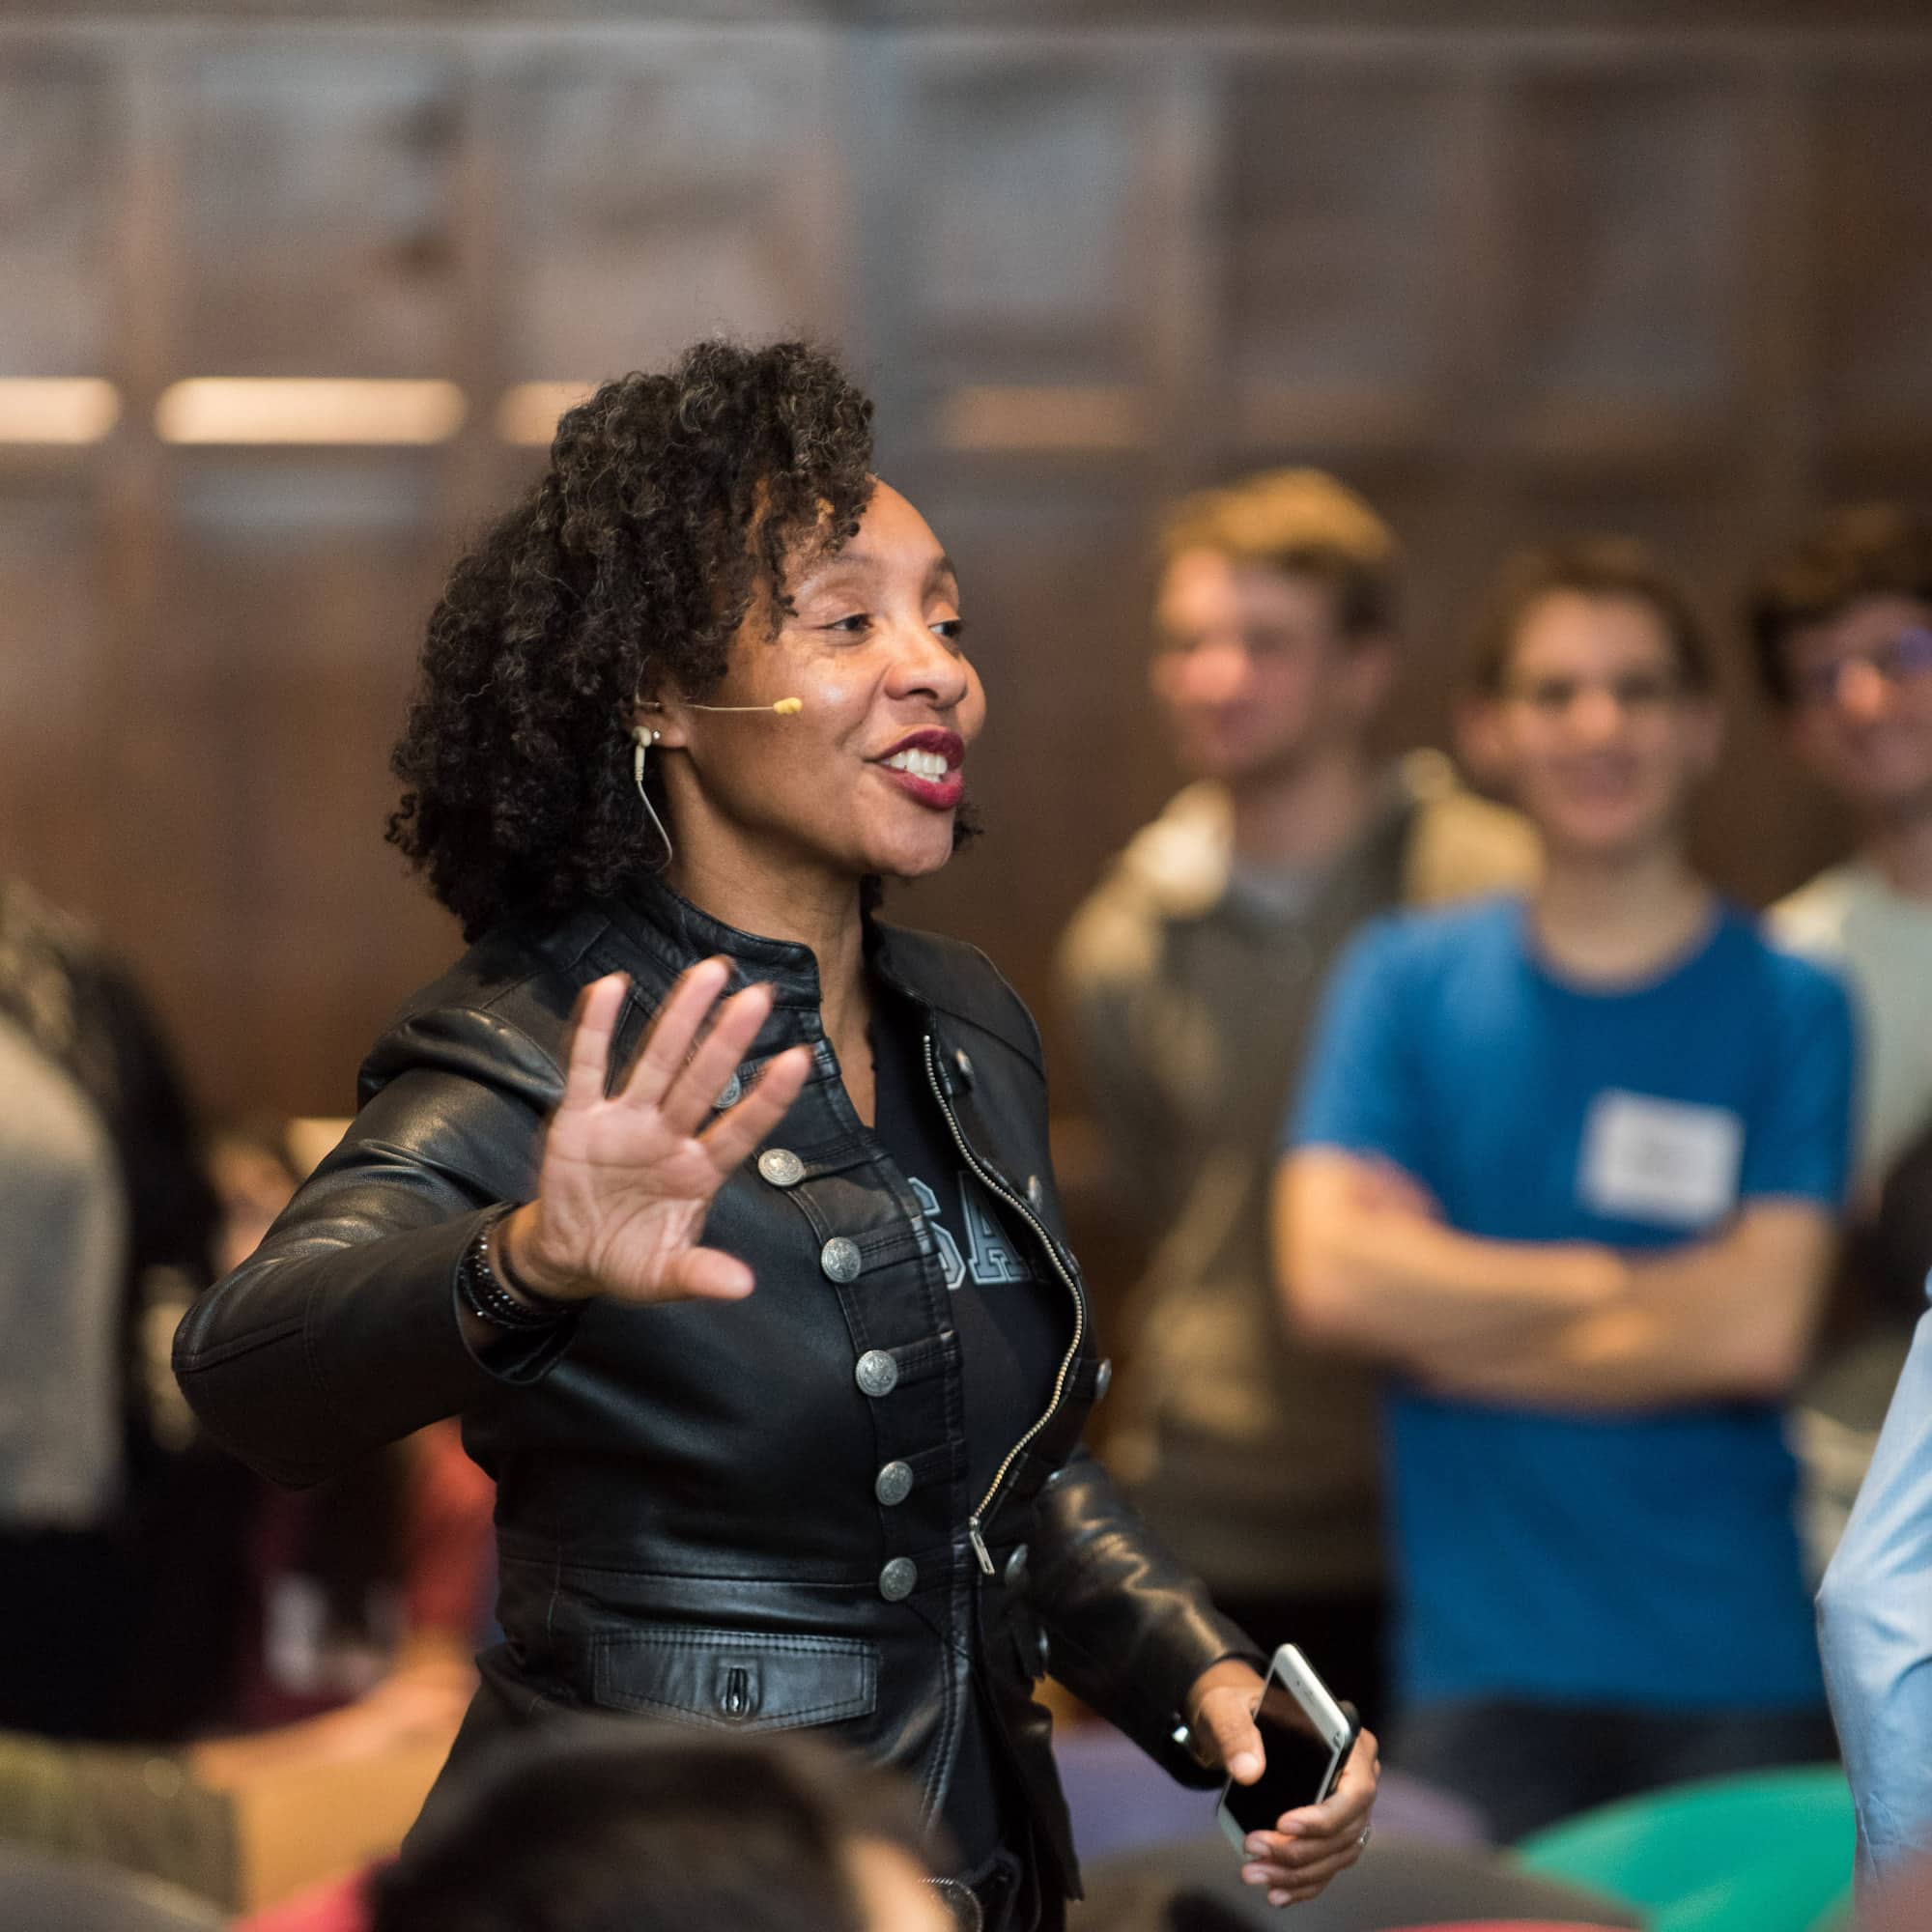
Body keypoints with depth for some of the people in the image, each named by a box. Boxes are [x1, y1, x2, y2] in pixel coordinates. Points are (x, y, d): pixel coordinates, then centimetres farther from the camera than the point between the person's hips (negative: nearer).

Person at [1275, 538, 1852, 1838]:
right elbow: (1330, 1270, -6)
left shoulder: (1791, 1005, 1)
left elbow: (1761, 1328, -9)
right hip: (1485, 1668, 1)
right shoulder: (1409, 983, 7)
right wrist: (1619, 1287, -8)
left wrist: (1447, 1322, -3)